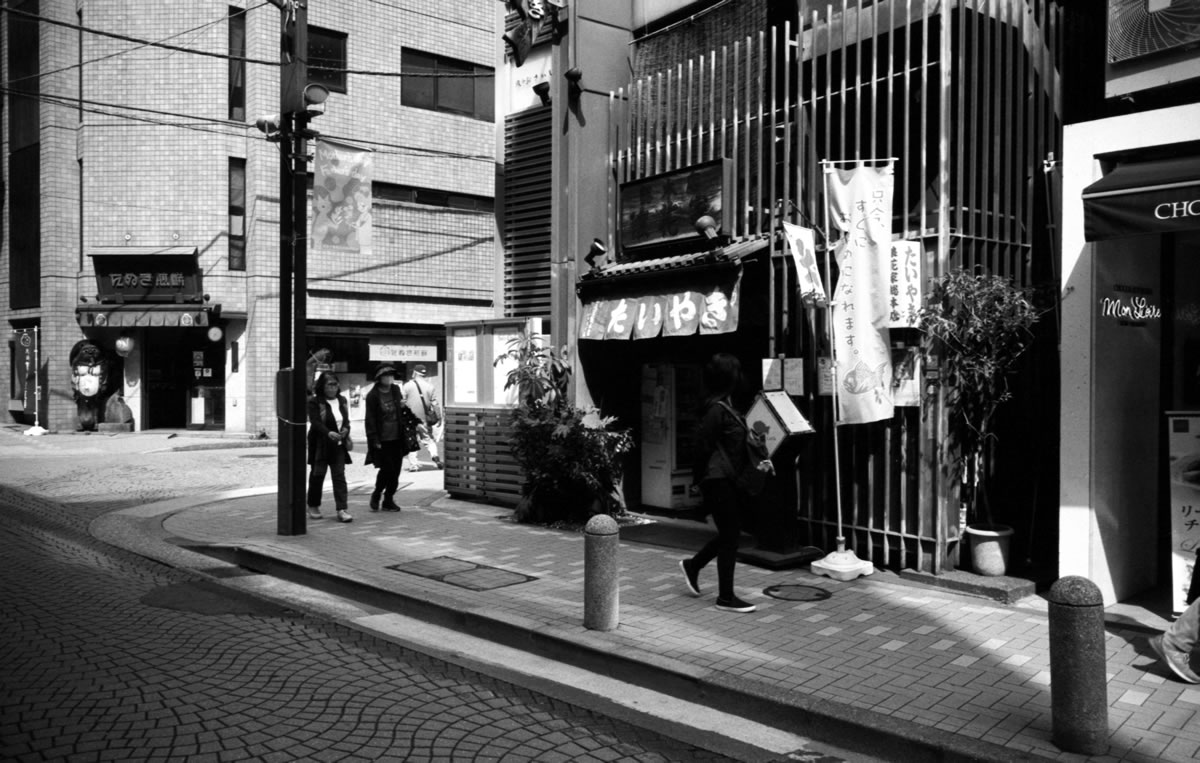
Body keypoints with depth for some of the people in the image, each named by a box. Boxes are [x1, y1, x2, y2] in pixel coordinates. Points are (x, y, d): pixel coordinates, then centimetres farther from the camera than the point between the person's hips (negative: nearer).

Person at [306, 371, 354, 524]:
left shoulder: (342, 400, 11)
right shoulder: (314, 402, -6)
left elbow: (346, 419, 12)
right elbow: (315, 422, -17)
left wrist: (346, 429, -11)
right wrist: (329, 433, -32)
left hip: (339, 444, 4)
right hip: (320, 444, -4)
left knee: (339, 475, -3)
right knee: (317, 474, 8)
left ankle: (342, 509, -6)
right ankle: (313, 506, 24)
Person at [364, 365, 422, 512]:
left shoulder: (395, 390, 7)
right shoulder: (372, 396, -9)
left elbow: (404, 409, 20)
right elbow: (370, 420, -9)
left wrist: (416, 423, 15)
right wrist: (375, 440, -13)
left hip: (397, 439, 5)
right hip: (382, 441, -5)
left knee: (395, 471, 6)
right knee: (387, 469, -7)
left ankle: (389, 500, 18)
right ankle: (376, 495, 19)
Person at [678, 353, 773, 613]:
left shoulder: (725, 406, 12)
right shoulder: (717, 408, -18)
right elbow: (704, 445, -18)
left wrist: (754, 464, 6)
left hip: (728, 480, 10)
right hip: (719, 481, -10)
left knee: (730, 533, 17)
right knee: (730, 536, -2)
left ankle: (692, 565, 34)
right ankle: (725, 597, 9)